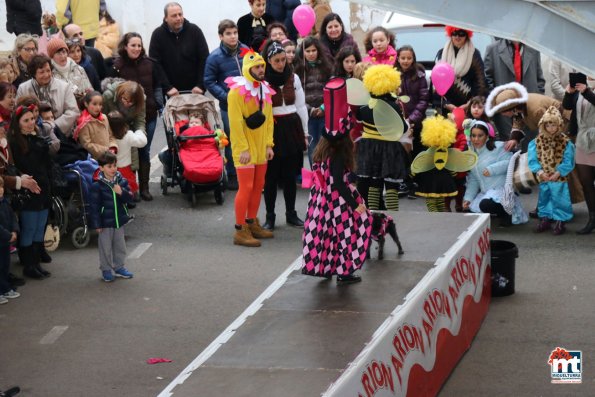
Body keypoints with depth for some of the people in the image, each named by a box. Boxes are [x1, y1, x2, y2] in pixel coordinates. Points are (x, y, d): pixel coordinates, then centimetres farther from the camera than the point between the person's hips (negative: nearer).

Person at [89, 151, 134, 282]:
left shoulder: (121, 181, -2)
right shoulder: (97, 185, -15)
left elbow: (129, 198, -1)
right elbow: (94, 206, -12)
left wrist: (122, 192, -23)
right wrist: (97, 223, -12)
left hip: (119, 220, 5)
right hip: (105, 221, -5)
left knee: (120, 246, 16)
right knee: (105, 247, 5)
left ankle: (119, 267, 30)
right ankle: (106, 269, 18)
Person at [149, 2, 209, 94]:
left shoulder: (195, 31, -2)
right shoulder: (158, 35, -3)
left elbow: (204, 59, -2)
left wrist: (201, 85, -11)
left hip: (194, 90, 1)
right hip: (172, 93, -1)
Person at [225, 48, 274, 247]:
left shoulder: (265, 90, 10)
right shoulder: (238, 90, -14)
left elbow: (268, 118, 12)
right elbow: (235, 122, -17)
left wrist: (269, 144, 6)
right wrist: (243, 148, -20)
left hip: (260, 146, 8)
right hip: (244, 147, -8)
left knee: (258, 185, 13)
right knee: (246, 187, -8)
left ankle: (252, 223, 26)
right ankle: (240, 231, -4)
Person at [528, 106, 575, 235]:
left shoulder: (566, 142, -9)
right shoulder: (536, 142, -3)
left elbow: (568, 162, -10)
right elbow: (532, 159, -4)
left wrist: (558, 172, -18)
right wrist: (539, 171, -17)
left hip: (559, 178, -3)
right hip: (543, 178, 3)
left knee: (559, 199, 0)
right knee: (544, 198, 14)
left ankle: (560, 221, 11)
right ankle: (545, 219, 28)